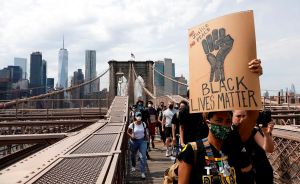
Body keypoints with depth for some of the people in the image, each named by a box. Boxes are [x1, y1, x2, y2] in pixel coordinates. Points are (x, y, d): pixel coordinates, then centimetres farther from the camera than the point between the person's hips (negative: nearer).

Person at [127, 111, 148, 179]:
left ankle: (142, 172, 1)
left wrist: (145, 137, 6)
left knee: (143, 156, -8)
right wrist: (131, 136, -19)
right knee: (133, 155, 20)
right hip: (134, 141, -1)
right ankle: (133, 166, 50)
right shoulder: (132, 125, -14)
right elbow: (128, 132, -2)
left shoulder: (143, 124, -6)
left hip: (142, 141, 1)